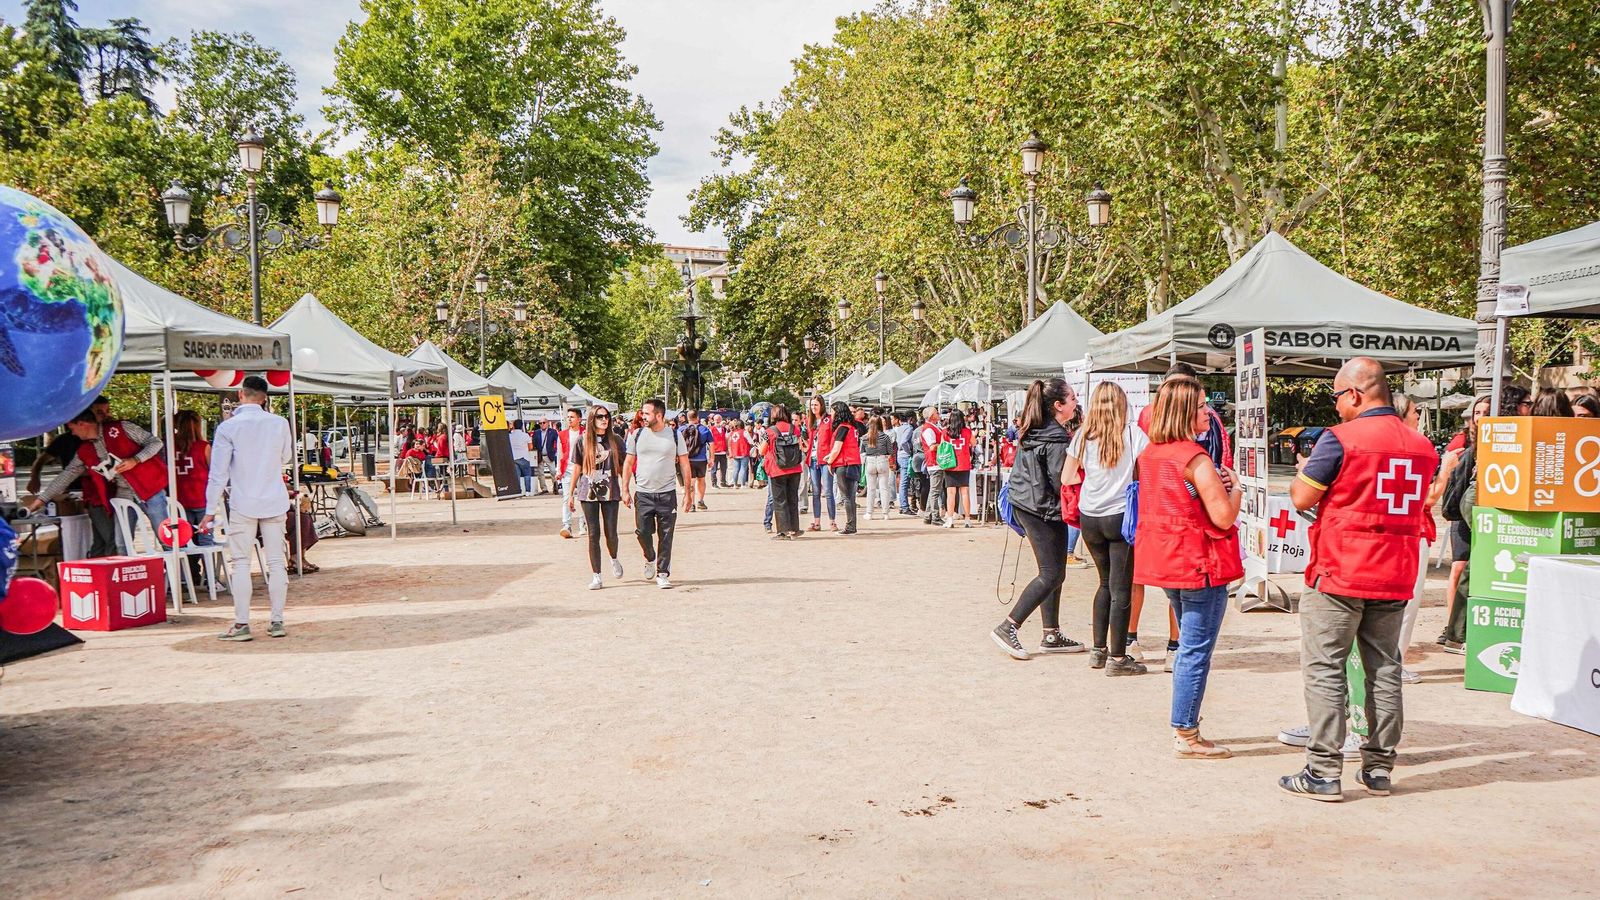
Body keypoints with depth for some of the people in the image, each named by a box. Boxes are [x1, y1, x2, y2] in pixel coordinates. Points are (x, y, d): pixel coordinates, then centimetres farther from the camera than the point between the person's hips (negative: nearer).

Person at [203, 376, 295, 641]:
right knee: (276, 562, 6)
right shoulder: (280, 423, 0)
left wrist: (211, 509, -1)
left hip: (243, 504, -2)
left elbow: (218, 472, -6)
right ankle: (277, 621, 8)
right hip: (275, 502, 2)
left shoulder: (228, 427, -7)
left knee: (241, 563, 3)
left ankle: (241, 624, 1)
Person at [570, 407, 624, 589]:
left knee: (610, 533, 0)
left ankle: (614, 559, 32)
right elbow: (577, 468, 9)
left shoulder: (615, 440, 5)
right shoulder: (583, 442, 3)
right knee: (593, 534, -1)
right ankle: (596, 576, 5)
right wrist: (571, 493, 9)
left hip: (610, 492, 0)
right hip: (589, 492, 0)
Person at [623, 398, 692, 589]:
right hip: (643, 493, 1)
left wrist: (688, 492, 0)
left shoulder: (675, 435, 0)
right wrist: (625, 489, 3)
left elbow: (684, 464, 4)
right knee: (642, 532, 0)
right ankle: (650, 559, 29)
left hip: (667, 493, -1)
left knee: (665, 536, 0)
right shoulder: (637, 435, 4)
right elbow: (628, 463, 9)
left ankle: (663, 574, 8)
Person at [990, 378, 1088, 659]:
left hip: (1026, 504, 10)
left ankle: (1051, 635, 17)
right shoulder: (1056, 440, -18)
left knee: (1052, 572, 13)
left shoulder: (1032, 432, 10)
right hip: (1044, 509, -10)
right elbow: (1059, 481, -18)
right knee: (1052, 574, -5)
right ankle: (1007, 627, -6)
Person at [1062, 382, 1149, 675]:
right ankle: (1117, 658, 4)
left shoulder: (1083, 436, 2)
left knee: (1106, 582, 19)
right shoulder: (1132, 433, -5)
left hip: (1089, 517, 4)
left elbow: (1066, 477, 7)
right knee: (1120, 588, 1)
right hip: (1121, 516, -4)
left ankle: (1098, 650, 24)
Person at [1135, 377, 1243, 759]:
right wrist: (1234, 487, -2)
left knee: (1188, 645, 21)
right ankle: (1187, 736, 5)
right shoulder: (1196, 459, -19)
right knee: (1197, 650, -1)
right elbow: (1224, 517, -20)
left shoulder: (1149, 454, 7)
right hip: (1199, 564, -9)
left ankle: (1184, 726, 27)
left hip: (1166, 562, 9)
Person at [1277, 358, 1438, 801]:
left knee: (1324, 669, 0)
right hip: (1395, 578, 6)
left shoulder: (1340, 439, -13)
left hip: (1339, 574, -6)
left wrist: (1301, 470, 12)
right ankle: (1379, 768, 19)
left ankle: (1323, 772, -1)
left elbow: (1302, 498, -9)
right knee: (1384, 669, 13)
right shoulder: (1422, 446, 6)